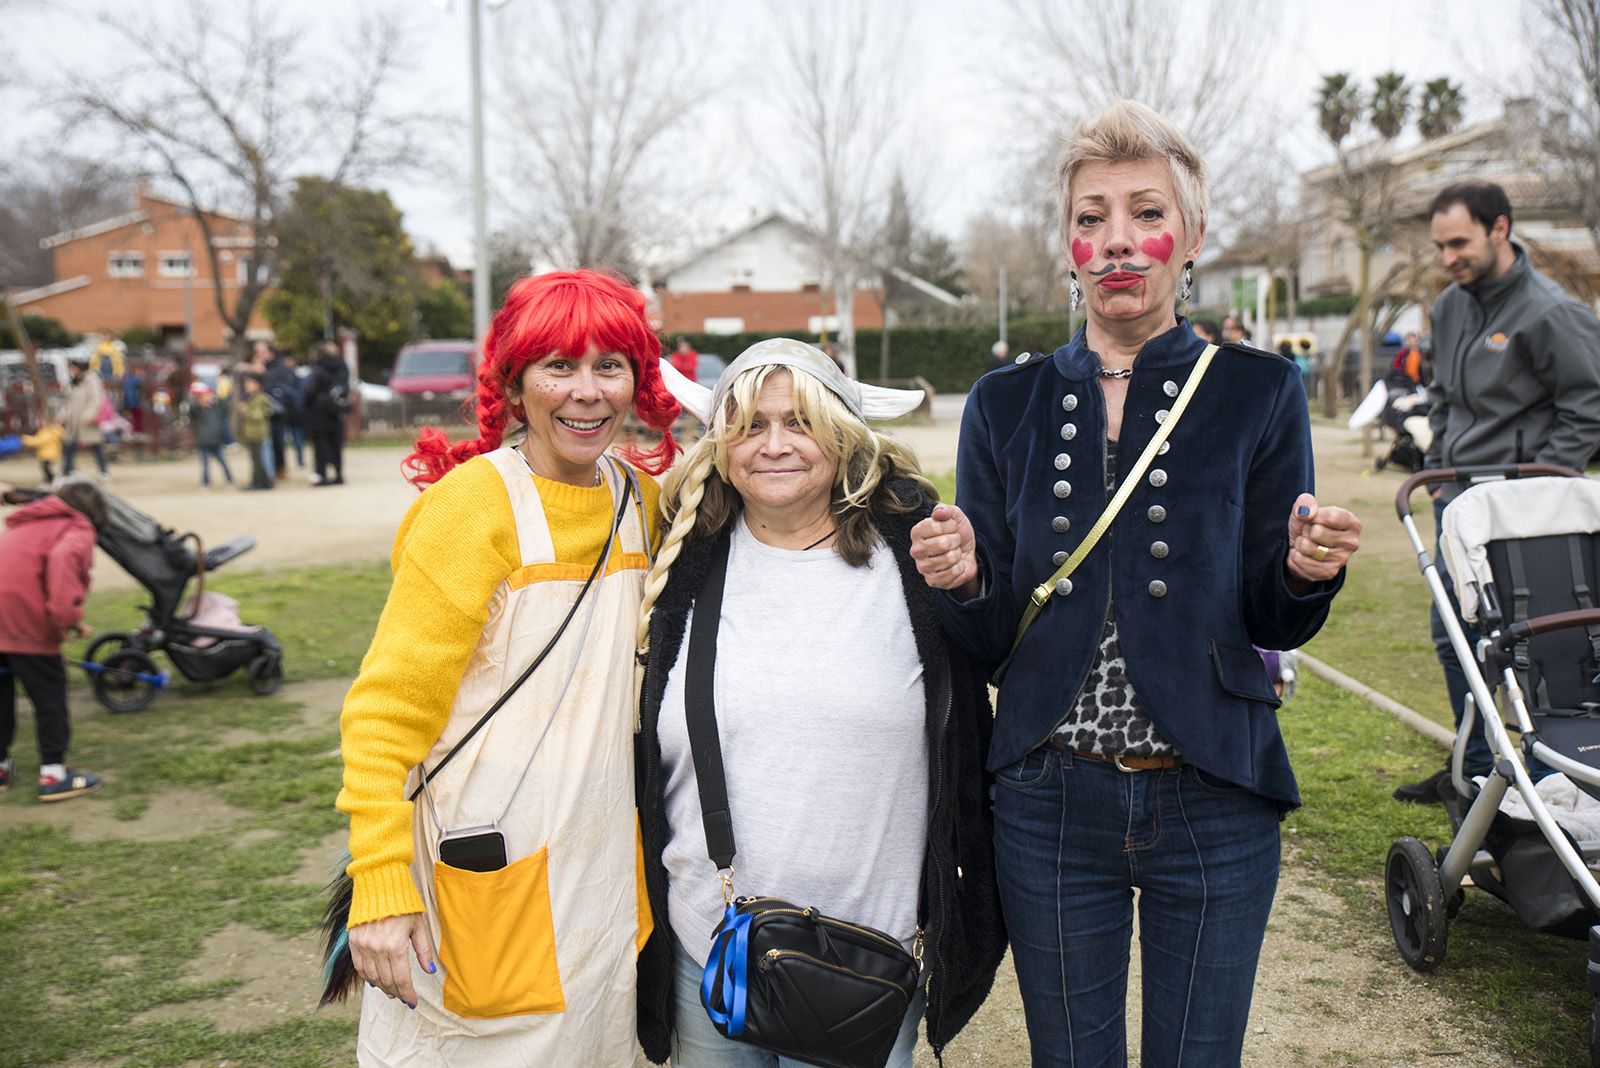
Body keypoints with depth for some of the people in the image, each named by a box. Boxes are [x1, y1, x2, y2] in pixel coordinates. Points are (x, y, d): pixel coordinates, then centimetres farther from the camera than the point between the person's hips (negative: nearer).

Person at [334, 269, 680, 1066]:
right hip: (484, 883, -6)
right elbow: (384, 712, -15)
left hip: (600, 874, 6)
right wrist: (379, 891, -21)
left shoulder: (638, 498, 5)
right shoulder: (473, 501, -15)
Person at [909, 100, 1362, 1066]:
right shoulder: (1006, 405, 1)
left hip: (1214, 803, -1)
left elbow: (1274, 623, -1)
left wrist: (1306, 572, -22)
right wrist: (964, 583, -20)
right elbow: (990, 646, 1)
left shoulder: (1257, 390, -2)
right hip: (1050, 804, 1)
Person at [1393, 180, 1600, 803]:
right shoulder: (1448, 306, 10)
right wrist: (1436, 468, 14)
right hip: (1457, 497, 8)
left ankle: (1548, 780, 11)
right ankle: (1474, 770, 27)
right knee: (1452, 636, 13)